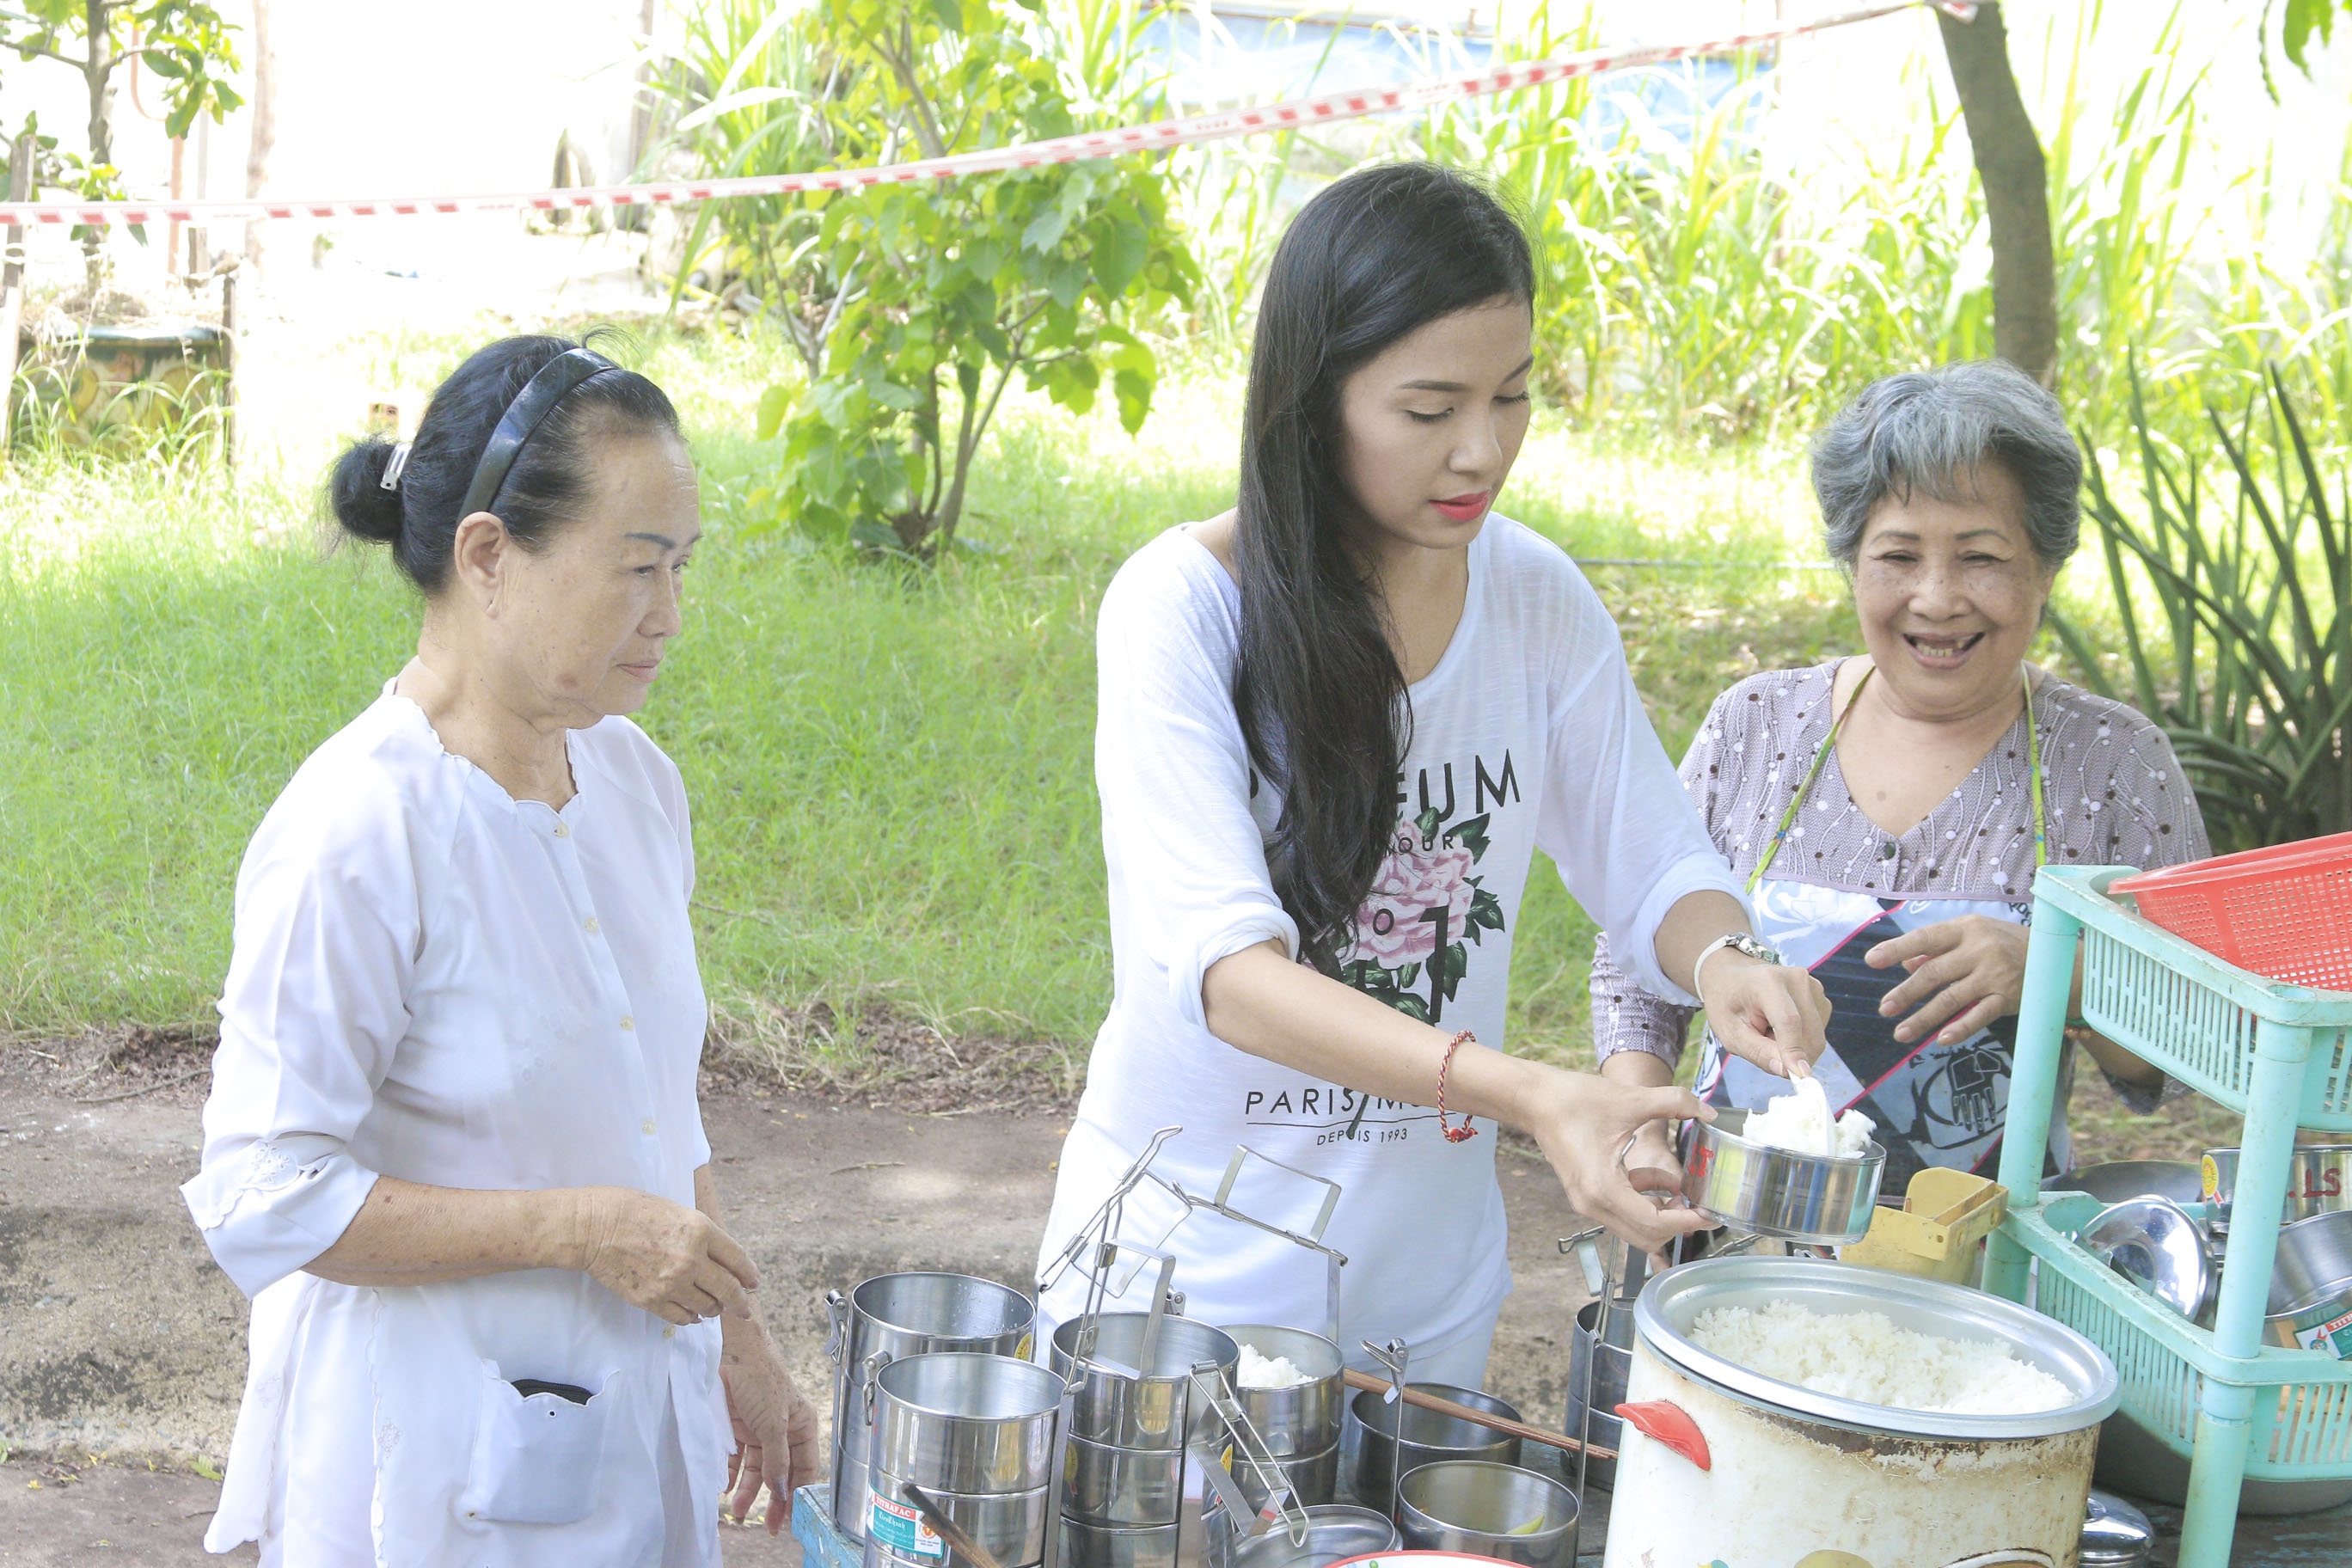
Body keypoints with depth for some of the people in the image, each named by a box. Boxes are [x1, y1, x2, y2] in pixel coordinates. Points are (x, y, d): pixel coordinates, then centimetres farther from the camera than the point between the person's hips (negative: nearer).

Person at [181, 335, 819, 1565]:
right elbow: (262, 1200, -20)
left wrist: (736, 1346, 15)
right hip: (437, 1462, -7)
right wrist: (582, 1229, -21)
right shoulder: (356, 835, -21)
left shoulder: (633, 782, 2)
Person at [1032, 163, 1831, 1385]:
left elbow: (1654, 867, 5)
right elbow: (1228, 971, -26)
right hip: (1190, 1255, -4)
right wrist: (1527, 1094, -39)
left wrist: (1722, 960, -19)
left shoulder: (1538, 598, -3)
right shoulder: (1183, 605, -17)